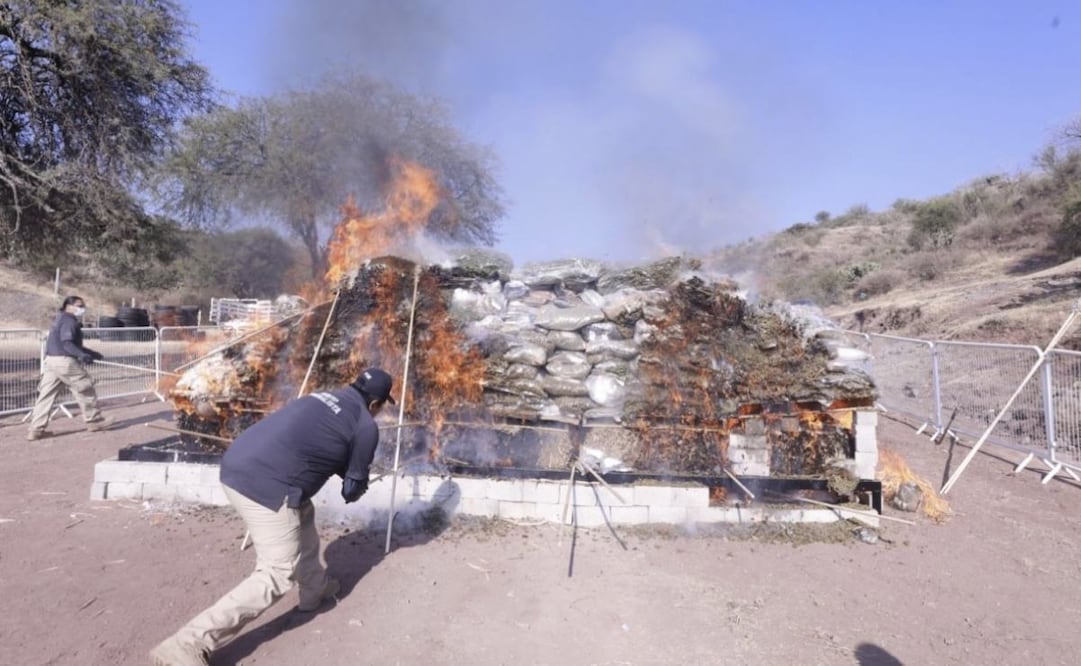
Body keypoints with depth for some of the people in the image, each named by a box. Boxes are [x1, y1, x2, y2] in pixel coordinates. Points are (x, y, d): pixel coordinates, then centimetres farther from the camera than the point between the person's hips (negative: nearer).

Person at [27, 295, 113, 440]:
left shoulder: (61, 320, 22)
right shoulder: (69, 320, -10)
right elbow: (67, 343, -23)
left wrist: (92, 353, 29)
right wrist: (83, 355, -34)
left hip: (51, 360, 10)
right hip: (65, 361, -10)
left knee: (46, 394, 8)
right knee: (85, 388, 2)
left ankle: (36, 429, 8)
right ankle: (94, 420, 11)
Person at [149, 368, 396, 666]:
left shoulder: (324, 396, 21)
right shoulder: (366, 426, 1)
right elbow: (353, 486, 10)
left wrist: (350, 477, 33)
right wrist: (353, 490, 32)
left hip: (236, 466, 9)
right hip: (265, 486, -9)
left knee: (303, 515, 28)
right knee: (278, 574, 2)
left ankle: (315, 589, 41)